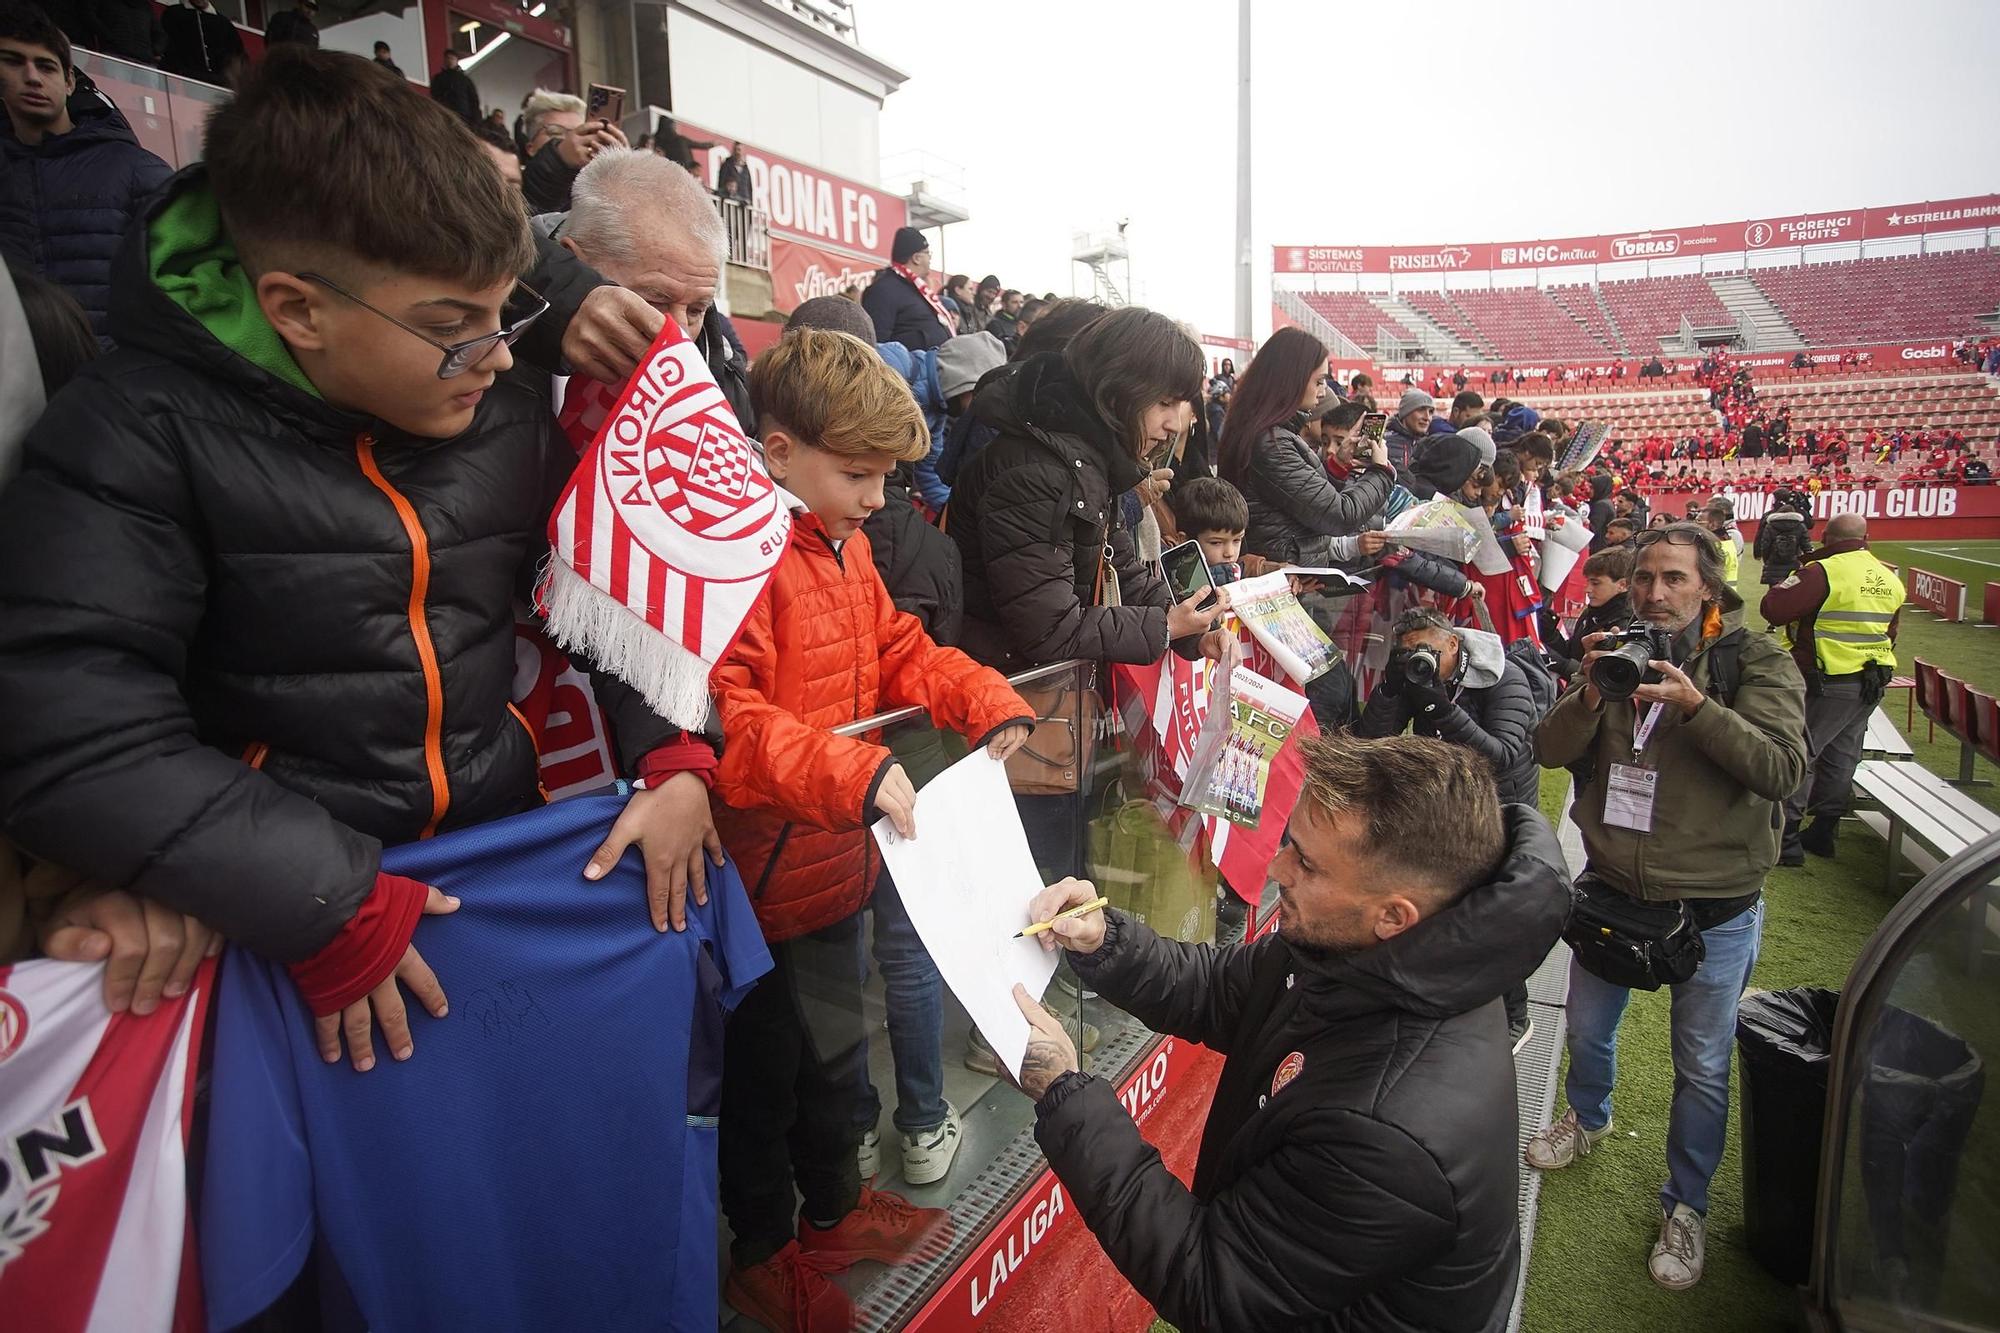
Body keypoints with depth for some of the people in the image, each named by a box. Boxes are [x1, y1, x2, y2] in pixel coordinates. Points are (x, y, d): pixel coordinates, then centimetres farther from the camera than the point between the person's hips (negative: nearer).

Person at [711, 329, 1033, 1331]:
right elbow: (723, 715, -32)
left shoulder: (843, 546, 7)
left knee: (831, 1043, 26)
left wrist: (989, 702, -1)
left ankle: (833, 1208, 50)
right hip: (763, 872, -8)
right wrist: (853, 772, -40)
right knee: (763, 1070, 14)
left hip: (837, 856, 9)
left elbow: (898, 650, 13)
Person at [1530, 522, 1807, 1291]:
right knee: (1587, 1031, 22)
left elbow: (1783, 770, -21)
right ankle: (1589, 1119, 51)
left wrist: (1696, 706, -33)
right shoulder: (1614, 650, 1)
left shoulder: (1756, 660, -9)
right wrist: (1589, 695, -25)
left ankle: (1686, 1206, 32)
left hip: (1712, 906, -3)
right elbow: (1551, 752, -7)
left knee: (1702, 1069, 11)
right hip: (1611, 888, 3)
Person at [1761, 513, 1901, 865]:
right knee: (1841, 758, 16)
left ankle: (1786, 840, -2)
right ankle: (1823, 833, 26)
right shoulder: (1890, 579, 10)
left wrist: (1792, 577, -4)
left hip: (1827, 684, -8)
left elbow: (1774, 609, -21)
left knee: (1799, 756, -3)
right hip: (1873, 684, 8)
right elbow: (1889, 634, 19)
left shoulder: (1823, 571, -17)